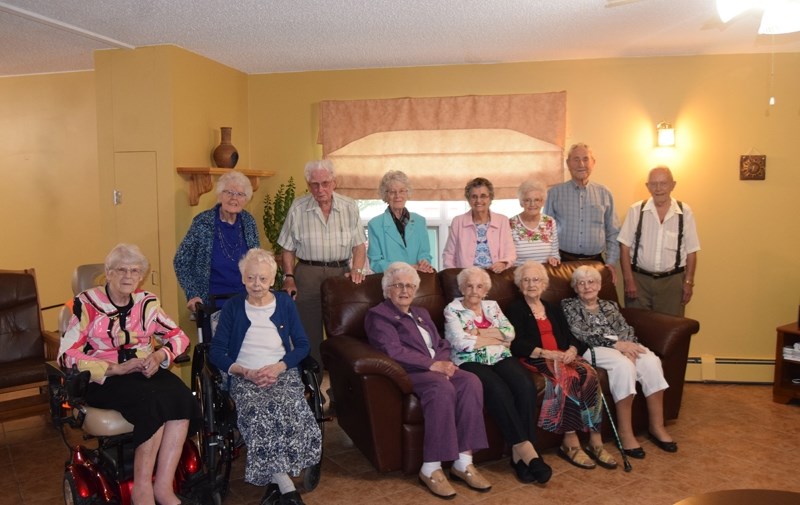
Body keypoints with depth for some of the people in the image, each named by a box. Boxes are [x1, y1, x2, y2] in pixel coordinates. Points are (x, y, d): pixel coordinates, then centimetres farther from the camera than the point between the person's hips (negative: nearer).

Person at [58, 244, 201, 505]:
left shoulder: (147, 302, 7)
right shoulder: (86, 304, -5)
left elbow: (179, 336, 8)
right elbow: (67, 356, -12)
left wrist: (159, 355, -14)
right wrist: (117, 368, -21)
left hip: (145, 373, 4)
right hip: (103, 379, -4)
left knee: (181, 397, -28)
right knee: (152, 400, -34)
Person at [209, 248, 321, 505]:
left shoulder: (285, 302, 10)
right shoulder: (233, 306, 9)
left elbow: (302, 344, 10)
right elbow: (216, 352, 6)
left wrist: (278, 367, -8)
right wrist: (245, 372, -10)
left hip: (283, 373, 1)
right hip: (244, 377, 0)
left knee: (285, 409, -34)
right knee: (258, 414, -33)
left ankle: (275, 482, -17)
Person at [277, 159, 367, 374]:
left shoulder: (349, 207, 4)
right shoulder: (298, 209, 2)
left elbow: (359, 245, 5)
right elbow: (288, 249, 5)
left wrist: (357, 270, -10)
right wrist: (289, 277, -4)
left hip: (341, 273, 1)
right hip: (308, 274, -1)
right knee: (309, 334, 2)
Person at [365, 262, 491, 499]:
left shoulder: (421, 313, 27)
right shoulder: (378, 315, 4)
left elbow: (443, 344, 19)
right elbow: (394, 351, -11)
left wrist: (443, 362, -5)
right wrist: (432, 364, -15)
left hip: (436, 368, 7)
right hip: (406, 373, -6)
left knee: (471, 381, -24)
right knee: (442, 387, -36)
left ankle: (464, 462, -21)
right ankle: (431, 468, -27)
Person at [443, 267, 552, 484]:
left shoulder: (492, 306, 19)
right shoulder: (452, 309, 5)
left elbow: (510, 332, 5)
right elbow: (461, 342, -10)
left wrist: (479, 333, -5)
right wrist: (497, 338, -1)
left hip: (500, 358, 4)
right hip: (470, 362, -4)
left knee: (526, 386, -26)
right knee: (499, 390, -34)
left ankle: (519, 452, -23)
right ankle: (525, 448, -26)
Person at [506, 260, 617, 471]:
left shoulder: (553, 309, 26)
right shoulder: (515, 309, 8)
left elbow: (570, 336, 16)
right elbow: (517, 345, -6)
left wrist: (572, 350, -7)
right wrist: (546, 353, -16)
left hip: (562, 357, 5)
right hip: (535, 360, -5)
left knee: (589, 374, -26)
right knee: (568, 377, -34)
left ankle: (595, 441, -24)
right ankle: (570, 443, -27)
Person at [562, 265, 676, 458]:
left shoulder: (610, 306, 26)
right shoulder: (568, 306, 10)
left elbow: (626, 330, 11)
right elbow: (582, 334, -5)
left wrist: (629, 347, -13)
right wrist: (615, 343, -15)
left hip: (622, 346, 5)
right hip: (593, 349, -5)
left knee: (651, 361, -26)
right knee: (623, 365, -35)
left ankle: (657, 426, -16)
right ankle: (625, 432, -27)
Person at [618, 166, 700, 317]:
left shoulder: (685, 212, -1)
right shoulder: (636, 210, -3)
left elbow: (691, 251, 4)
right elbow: (625, 247, -2)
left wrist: (688, 282, 2)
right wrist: (628, 280, -6)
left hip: (672, 281, 1)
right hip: (639, 278, 0)